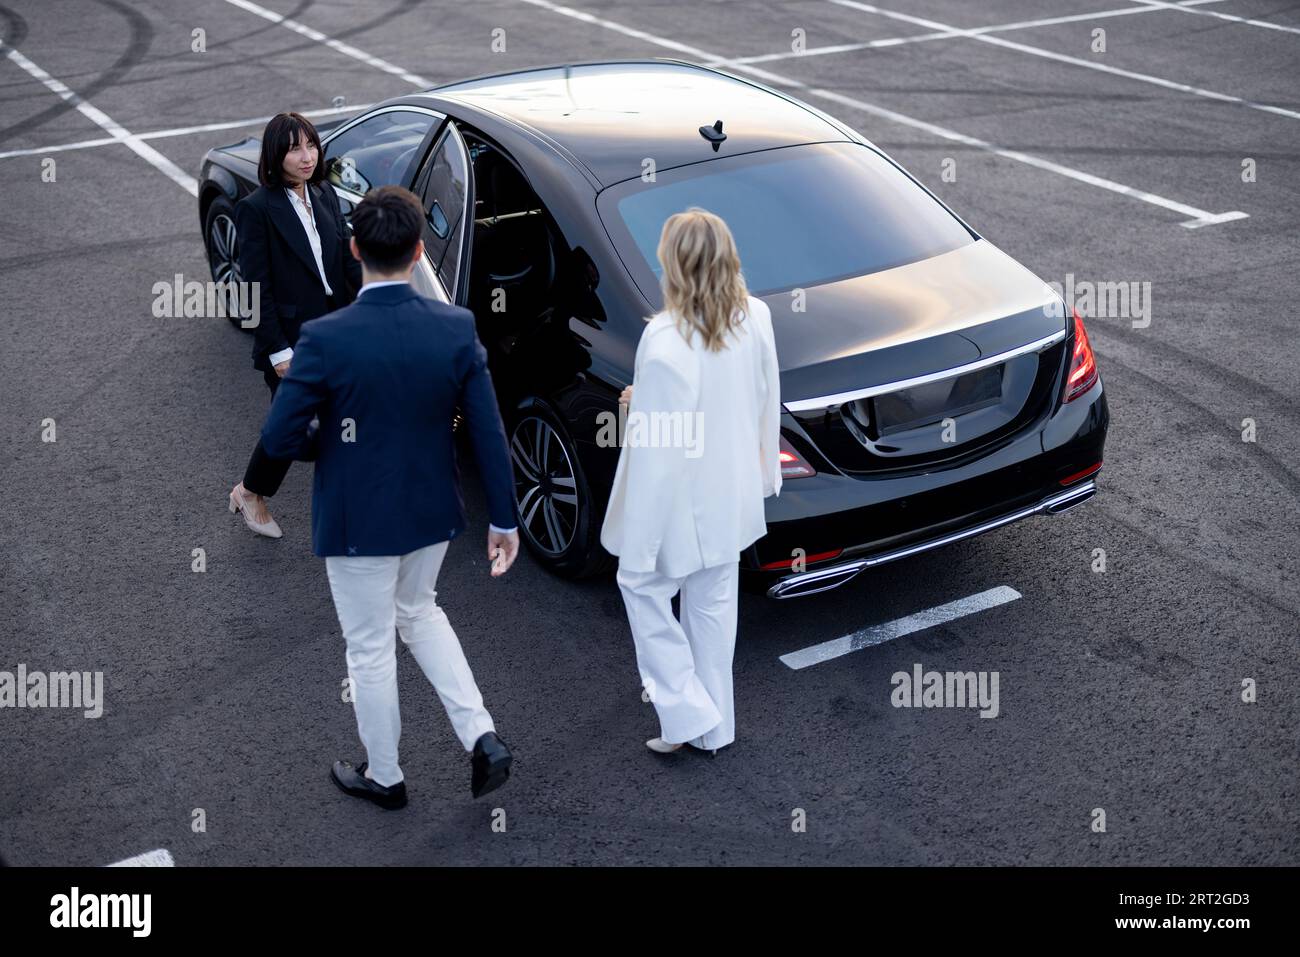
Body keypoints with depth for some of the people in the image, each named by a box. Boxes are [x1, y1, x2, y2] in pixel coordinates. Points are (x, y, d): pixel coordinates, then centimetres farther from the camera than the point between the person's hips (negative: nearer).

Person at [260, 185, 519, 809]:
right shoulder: (457, 329, -13)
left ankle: (383, 777, 35)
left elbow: (278, 439, -19)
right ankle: (482, 738, 20)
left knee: (370, 649, 16)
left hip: (358, 521, -4)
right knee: (419, 612, 30)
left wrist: (327, 447, 3)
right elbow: (488, 434, -8)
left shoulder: (325, 339, -23)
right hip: (432, 512, 4)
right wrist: (504, 519, 2)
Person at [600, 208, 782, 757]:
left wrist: (638, 541, -17)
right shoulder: (756, 318, -6)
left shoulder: (665, 338, -27)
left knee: (642, 585, 17)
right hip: (733, 495, 7)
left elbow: (655, 446, -25)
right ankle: (714, 727, 33)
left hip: (681, 501, -6)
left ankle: (687, 711, 15)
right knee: (714, 605, 20)